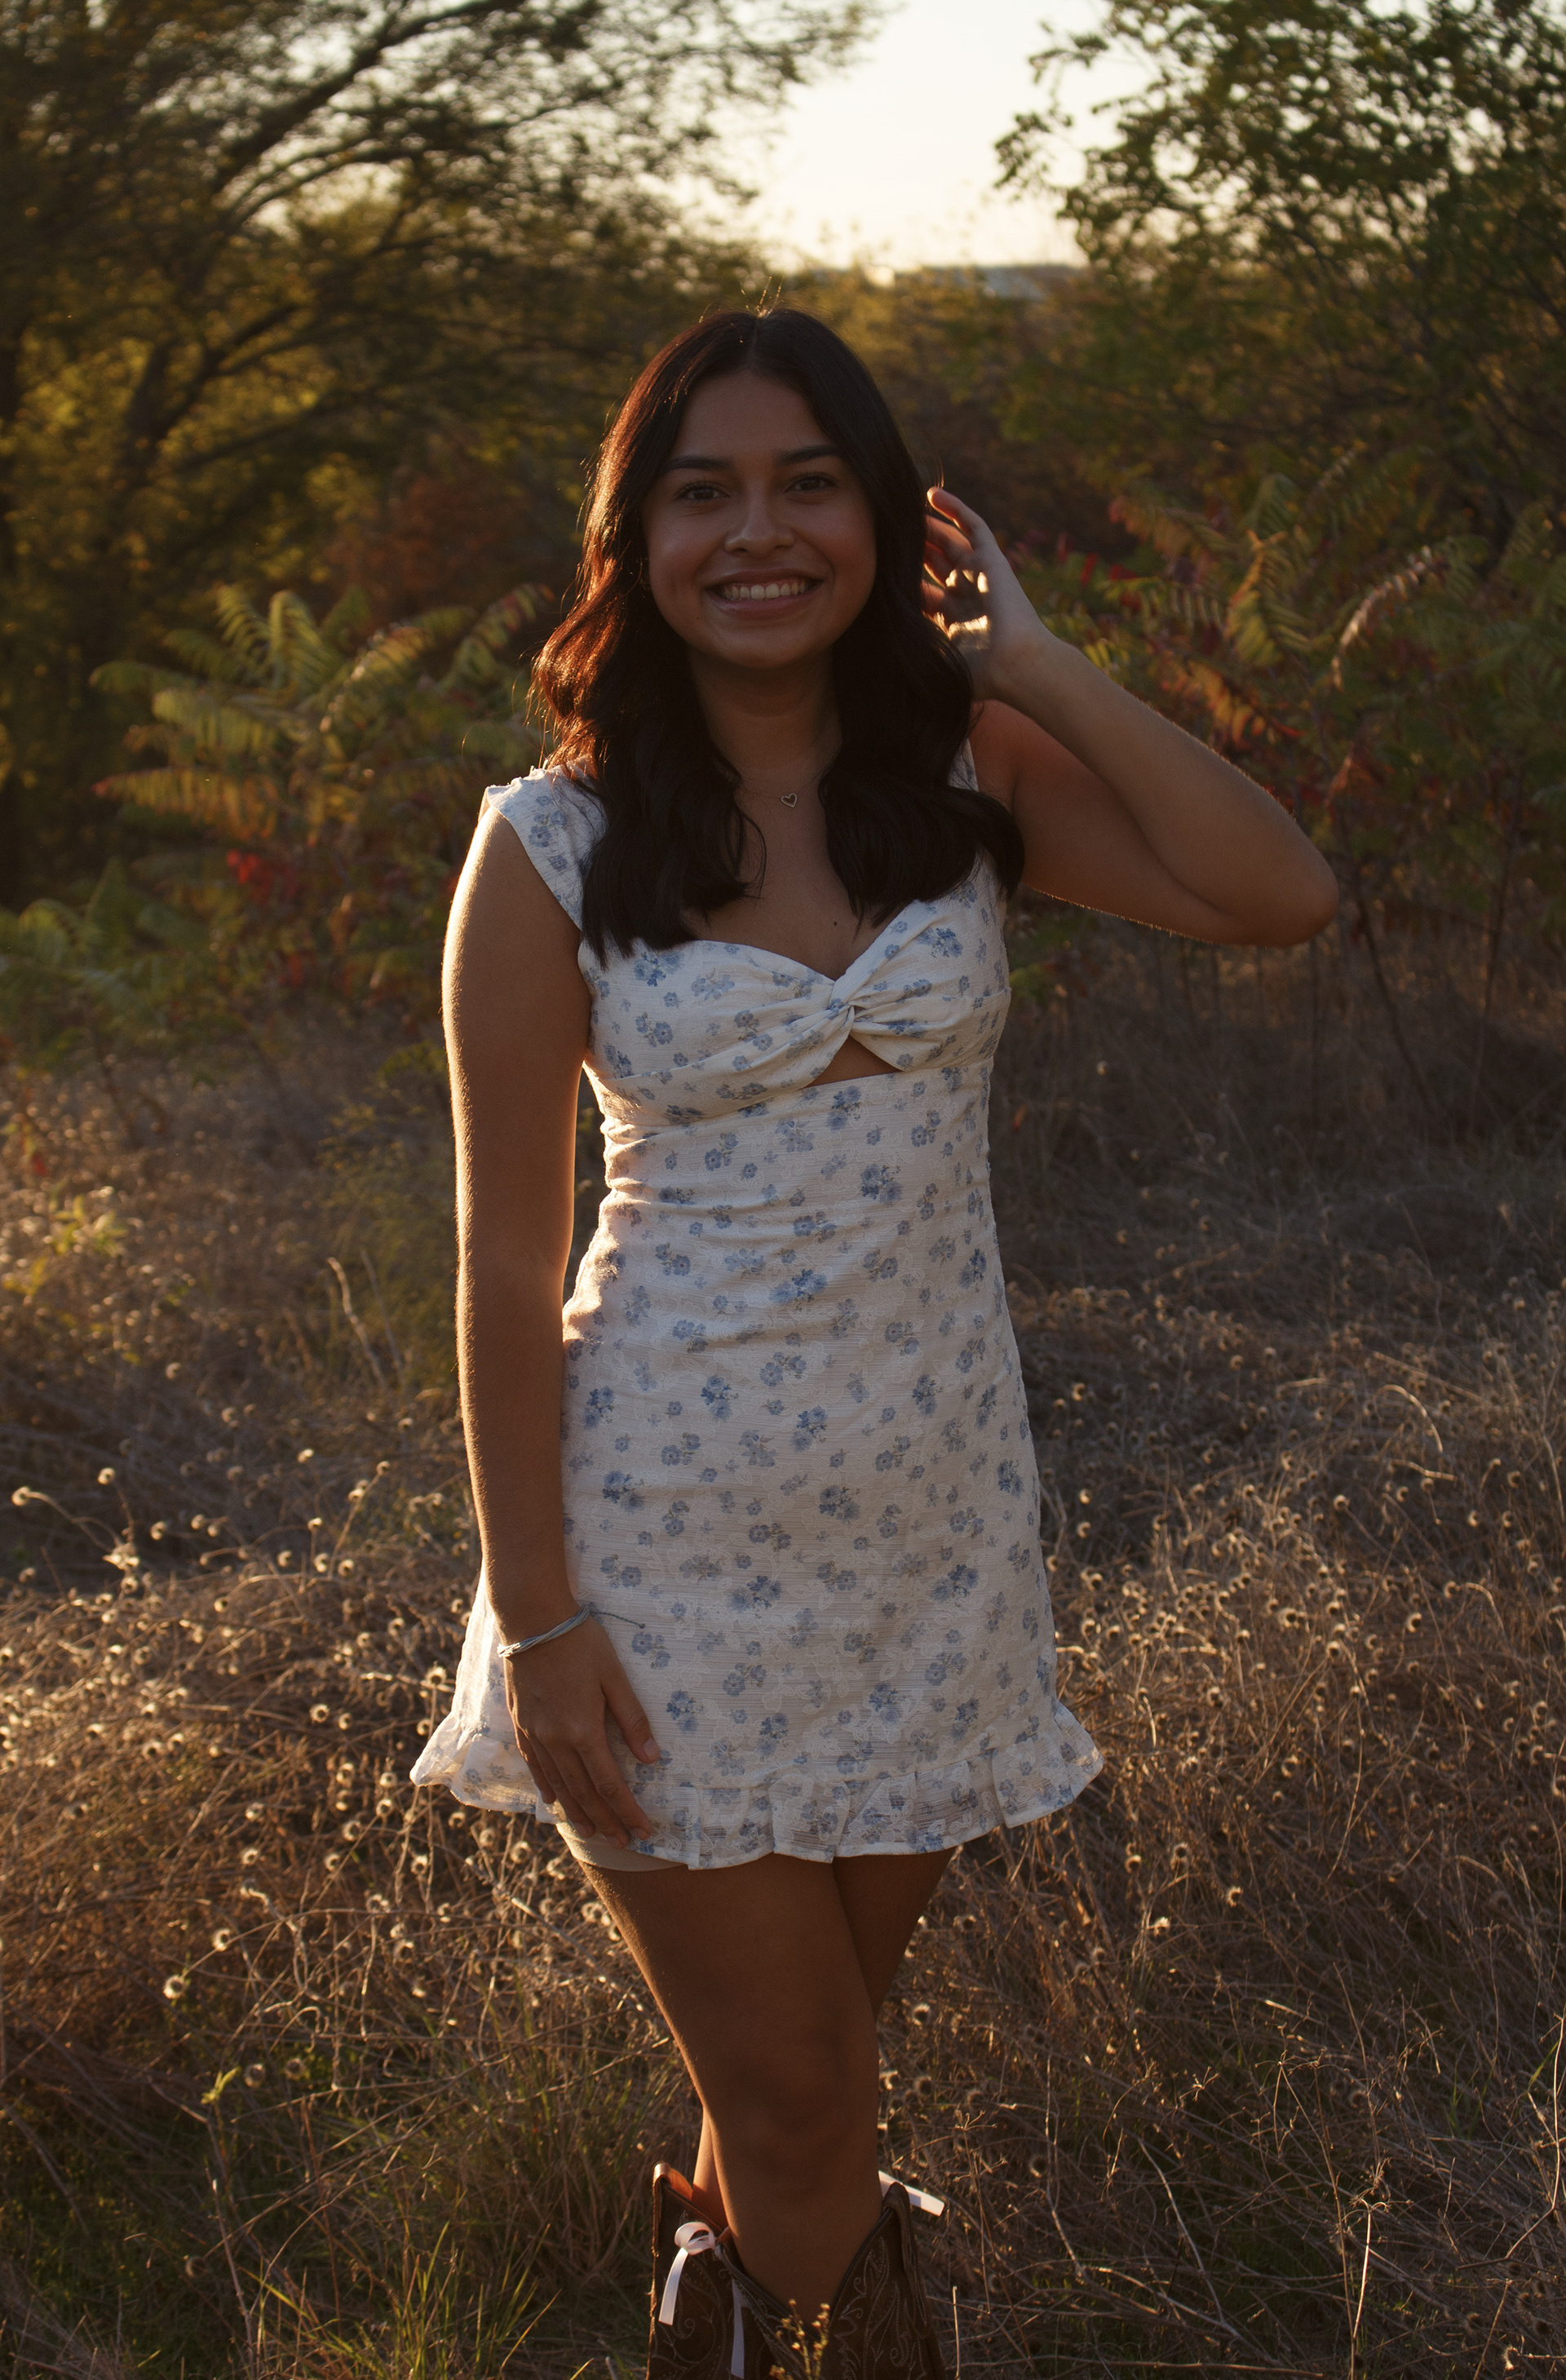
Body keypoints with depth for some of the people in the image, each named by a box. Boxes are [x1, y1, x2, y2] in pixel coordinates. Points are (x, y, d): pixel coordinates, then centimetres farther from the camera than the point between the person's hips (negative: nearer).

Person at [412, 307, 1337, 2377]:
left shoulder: (969, 780, -1)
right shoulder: (554, 846, -10)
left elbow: (1280, 897, -17)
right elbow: (507, 1266, -8)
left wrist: (1029, 660, -12)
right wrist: (534, 1620, -10)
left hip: (938, 1509, 3)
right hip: (677, 1530, -3)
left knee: (816, 2045, 20)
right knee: (802, 2083, 7)